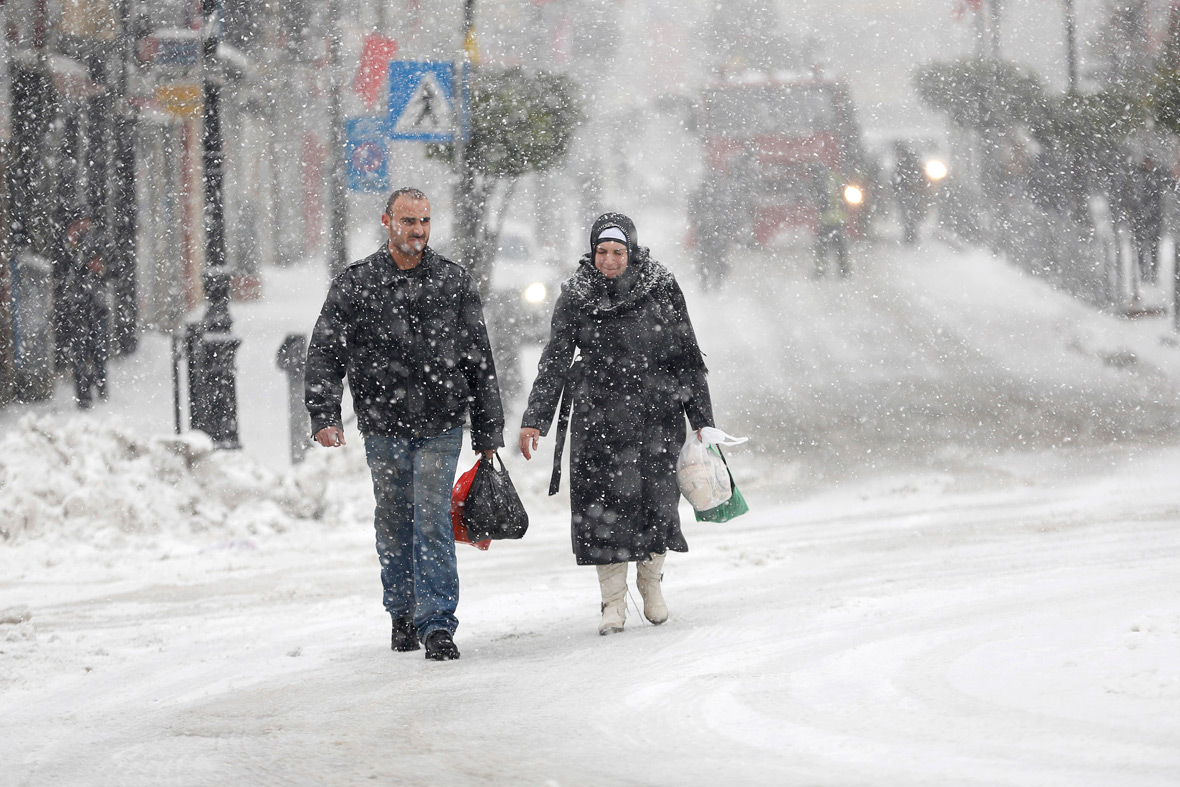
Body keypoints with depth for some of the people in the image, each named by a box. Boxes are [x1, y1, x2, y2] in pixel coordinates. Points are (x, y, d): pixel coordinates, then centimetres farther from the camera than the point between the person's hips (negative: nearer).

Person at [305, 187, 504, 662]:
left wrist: (488, 431, 6)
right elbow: (325, 354, -2)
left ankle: (437, 624, -10)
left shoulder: (454, 284, 3)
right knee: (394, 526, 10)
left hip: (440, 426, -1)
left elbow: (479, 361, 8)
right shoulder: (354, 285, 0)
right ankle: (403, 615, 27)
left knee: (433, 523, -10)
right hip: (383, 427, 1)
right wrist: (324, 414, -15)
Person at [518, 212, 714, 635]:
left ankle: (651, 581, 23)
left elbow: (687, 357, 5)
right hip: (597, 417, 0)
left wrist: (701, 418, 5)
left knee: (656, 499, -1)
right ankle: (613, 601, 4)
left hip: (655, 413, 0)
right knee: (603, 505, -5)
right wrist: (535, 419, -2)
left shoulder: (661, 289, -1)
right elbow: (554, 361, 4)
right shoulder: (576, 296, 0)